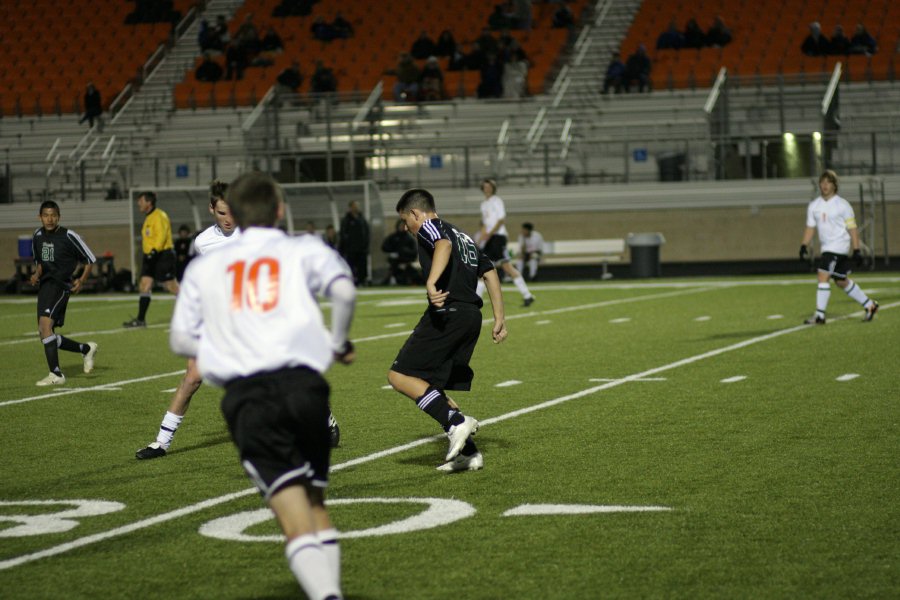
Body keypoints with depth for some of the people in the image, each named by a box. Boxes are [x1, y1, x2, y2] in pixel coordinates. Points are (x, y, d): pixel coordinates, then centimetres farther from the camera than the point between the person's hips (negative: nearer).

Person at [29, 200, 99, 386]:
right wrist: (37, 275, 7)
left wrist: (82, 280, -7)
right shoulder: (37, 236, 11)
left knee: (45, 324, -27)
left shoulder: (68, 236, -6)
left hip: (60, 285, -7)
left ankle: (56, 374, -27)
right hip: (44, 286, 8)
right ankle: (86, 349, 30)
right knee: (46, 335, 7)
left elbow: (90, 259, 3)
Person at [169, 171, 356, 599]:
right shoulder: (303, 250, 13)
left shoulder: (204, 267, 20)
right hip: (302, 382, 0)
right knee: (315, 504, 18)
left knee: (295, 519, -9)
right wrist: (339, 343, 10)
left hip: (245, 397, 0)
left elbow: (180, 340, 17)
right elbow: (344, 291, -6)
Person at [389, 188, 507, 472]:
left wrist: (431, 283, -36)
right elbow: (490, 273, 24)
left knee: (400, 376, -8)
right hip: (472, 315, 9)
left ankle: (457, 422, -19)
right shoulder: (465, 237, 28)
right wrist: (499, 318, 22)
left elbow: (444, 245, -22)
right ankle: (468, 452, 9)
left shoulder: (429, 227, 2)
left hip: (447, 313, -9)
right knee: (435, 386, 14)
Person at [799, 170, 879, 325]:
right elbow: (810, 228, 13)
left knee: (823, 276, -17)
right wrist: (804, 246, 0)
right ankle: (869, 305, 29)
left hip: (839, 246, -7)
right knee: (842, 282, 14)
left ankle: (819, 316, -16)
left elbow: (852, 229, -5)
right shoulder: (814, 206, 9)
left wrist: (857, 251, -9)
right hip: (826, 247, 7)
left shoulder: (842, 205, -6)